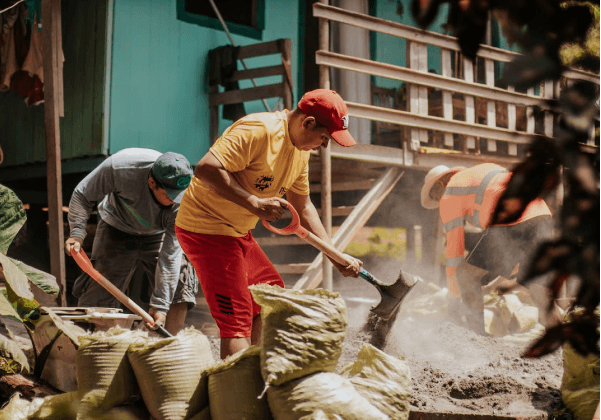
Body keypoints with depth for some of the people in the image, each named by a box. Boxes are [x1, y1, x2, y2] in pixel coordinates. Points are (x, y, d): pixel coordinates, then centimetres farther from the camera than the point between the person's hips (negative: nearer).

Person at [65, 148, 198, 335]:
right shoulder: (120, 167, -35)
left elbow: (171, 253, -30)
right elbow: (83, 195, -15)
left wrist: (159, 305, -32)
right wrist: (77, 233, -29)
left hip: (158, 236, 1)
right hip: (117, 230, -1)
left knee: (180, 288, -15)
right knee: (97, 298, -11)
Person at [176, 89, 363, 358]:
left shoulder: (301, 151, 8)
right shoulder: (258, 130, -22)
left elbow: (302, 207, 17)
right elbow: (206, 168, -30)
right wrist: (254, 203, -33)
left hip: (237, 232, 10)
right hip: (205, 228, -10)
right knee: (237, 320, -14)